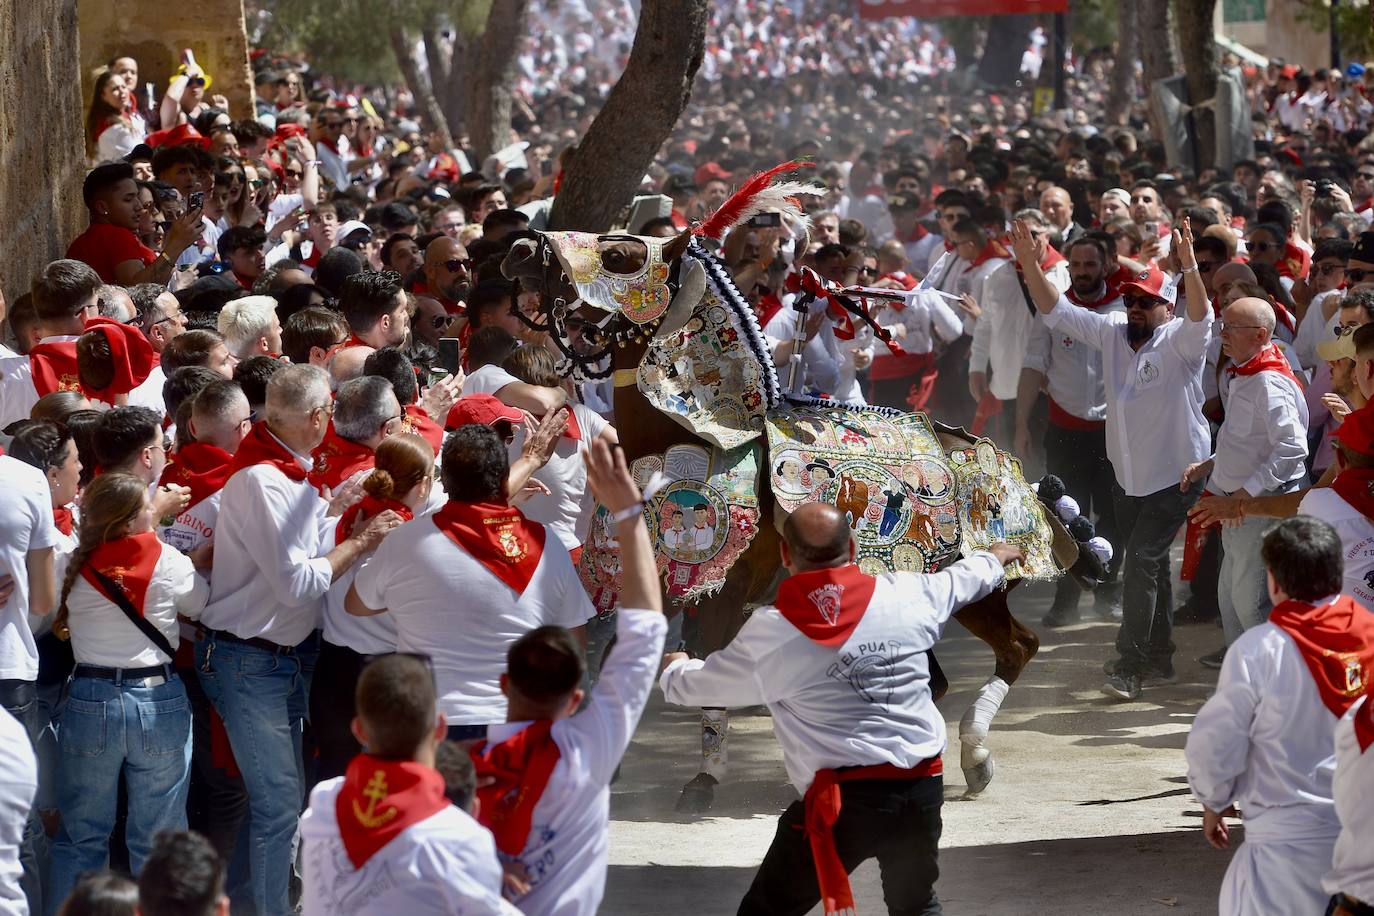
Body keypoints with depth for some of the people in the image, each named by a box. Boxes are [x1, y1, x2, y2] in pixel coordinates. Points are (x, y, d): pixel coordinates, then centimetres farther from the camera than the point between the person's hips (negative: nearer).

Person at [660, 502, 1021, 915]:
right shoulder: (906, 596, 2)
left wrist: (673, 668, 38)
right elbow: (961, 581, 25)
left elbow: (696, 684, 12)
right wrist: (994, 558, 49)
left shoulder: (769, 633, -5)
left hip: (842, 799, -4)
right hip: (922, 789, 4)